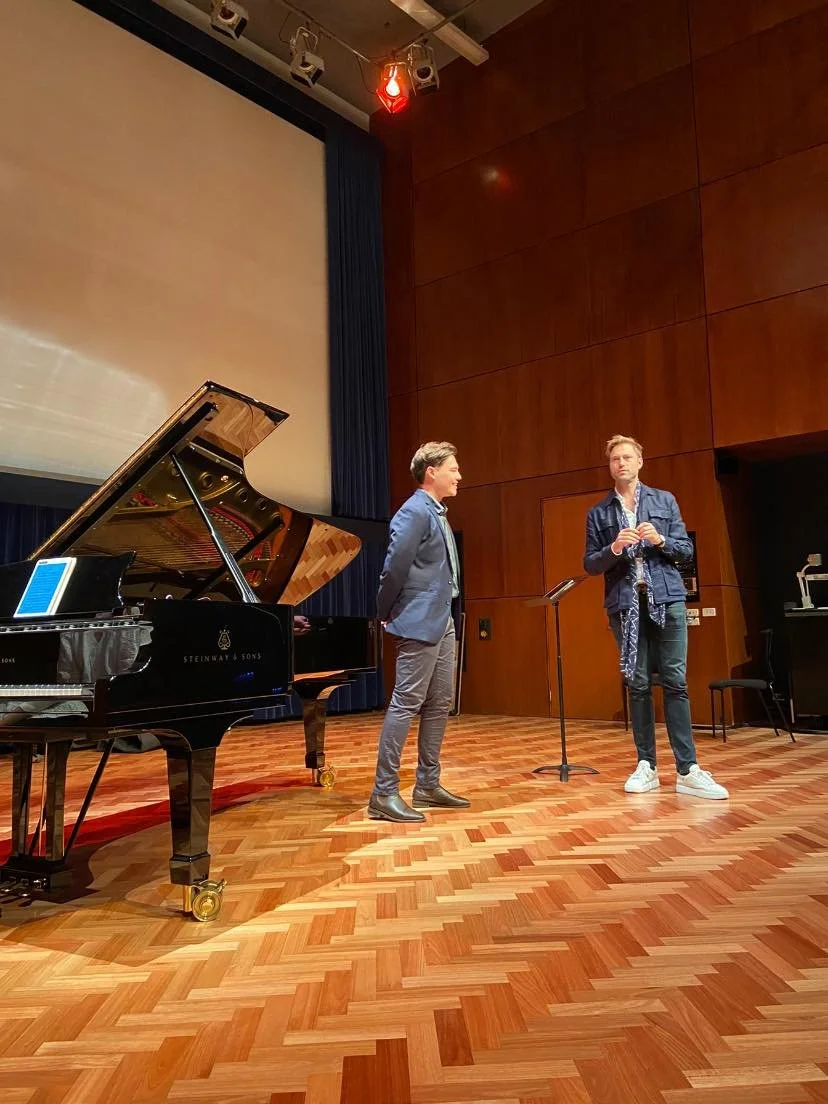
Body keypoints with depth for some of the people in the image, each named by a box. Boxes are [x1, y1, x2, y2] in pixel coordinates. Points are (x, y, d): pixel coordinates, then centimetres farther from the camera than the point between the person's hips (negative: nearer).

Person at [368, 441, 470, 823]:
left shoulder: (435, 513, 16)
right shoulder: (415, 511, -14)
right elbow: (394, 567, -19)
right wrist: (386, 614, -9)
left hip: (442, 623, 10)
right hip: (419, 625, -10)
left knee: (438, 705, 13)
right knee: (405, 705, -7)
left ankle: (427, 786, 23)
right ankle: (384, 794, 1)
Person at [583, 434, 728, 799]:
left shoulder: (665, 501, 11)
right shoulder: (598, 513, 10)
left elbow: (686, 549, 8)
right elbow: (590, 565, 5)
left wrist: (660, 540, -11)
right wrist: (614, 549, -14)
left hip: (666, 598, 0)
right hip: (625, 603, 0)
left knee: (675, 681, -3)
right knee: (638, 684, 3)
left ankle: (687, 770, -1)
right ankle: (646, 766, 10)